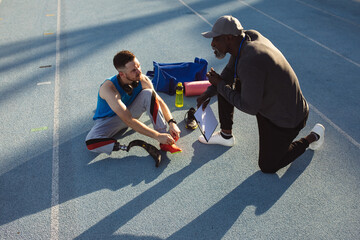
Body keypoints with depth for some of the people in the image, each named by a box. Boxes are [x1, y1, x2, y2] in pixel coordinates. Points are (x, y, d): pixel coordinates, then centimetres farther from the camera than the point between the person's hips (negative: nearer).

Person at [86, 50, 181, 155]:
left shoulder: (142, 80, -21)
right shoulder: (108, 88, -35)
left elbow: (159, 101, -8)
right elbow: (128, 121, -39)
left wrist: (172, 122, -24)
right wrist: (157, 136, -41)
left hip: (131, 112, 4)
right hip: (109, 119, -4)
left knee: (149, 93, -24)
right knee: (91, 142, -34)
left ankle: (165, 143, -23)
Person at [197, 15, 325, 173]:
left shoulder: (250, 62, -38)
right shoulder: (248, 36, -9)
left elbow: (250, 108, -30)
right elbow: (230, 71, 7)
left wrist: (220, 85, -20)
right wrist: (209, 93, -1)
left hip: (285, 119, -8)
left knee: (267, 167, 12)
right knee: (225, 83, 7)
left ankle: (313, 137, 24)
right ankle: (226, 135, 21)